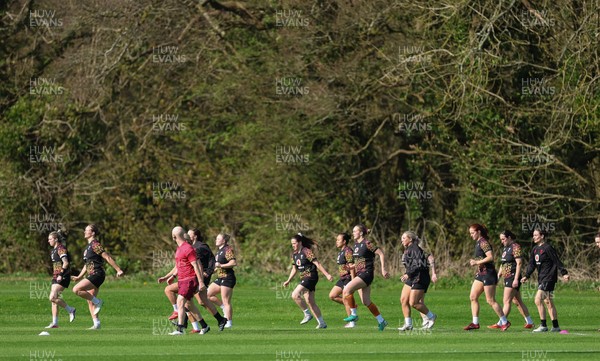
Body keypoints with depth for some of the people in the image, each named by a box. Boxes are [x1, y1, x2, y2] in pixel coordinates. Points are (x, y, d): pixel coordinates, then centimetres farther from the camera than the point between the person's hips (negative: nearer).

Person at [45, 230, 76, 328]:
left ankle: (70, 310, -4)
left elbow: (65, 263, -21)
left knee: (52, 297, -18)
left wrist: (61, 275, -25)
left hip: (63, 277, -10)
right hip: (56, 277, 10)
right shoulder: (53, 250, 17)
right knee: (53, 299, 5)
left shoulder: (61, 249, -13)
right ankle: (55, 323, 7)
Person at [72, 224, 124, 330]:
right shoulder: (88, 246, 17)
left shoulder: (95, 245, -12)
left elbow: (108, 257, -16)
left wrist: (118, 270, -20)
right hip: (92, 275, 10)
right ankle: (96, 324, 9)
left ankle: (97, 302, -9)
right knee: (90, 301, 8)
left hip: (97, 274, -10)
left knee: (76, 290, -19)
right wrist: (79, 277, 23)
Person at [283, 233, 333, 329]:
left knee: (295, 295, -20)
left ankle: (307, 314, -9)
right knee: (310, 302, 6)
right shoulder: (294, 254, 11)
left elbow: (317, 264, -16)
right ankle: (322, 323, 11)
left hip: (311, 277, -9)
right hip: (304, 278, 9)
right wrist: (288, 281, 16)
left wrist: (327, 275, -19)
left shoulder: (306, 252, -13)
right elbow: (294, 269, 22)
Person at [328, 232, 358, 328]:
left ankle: (352, 322, 1)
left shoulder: (347, 251, -15)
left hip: (348, 277, -10)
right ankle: (352, 306, 14)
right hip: (342, 279, 10)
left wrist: (353, 280, -22)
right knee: (332, 296, 7)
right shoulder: (341, 252, 15)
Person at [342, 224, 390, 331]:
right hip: (360, 274, 9)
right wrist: (352, 266, 7)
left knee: (347, 290, -20)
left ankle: (353, 315, -12)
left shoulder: (367, 244, -12)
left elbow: (381, 254, -13)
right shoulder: (356, 245, 13)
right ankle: (381, 321, 18)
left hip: (366, 274, -9)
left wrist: (383, 269, -18)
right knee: (366, 302, 9)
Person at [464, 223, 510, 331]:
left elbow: (490, 257, -25)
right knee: (473, 297, 6)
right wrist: (474, 261, 12)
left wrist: (477, 262, -19)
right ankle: (475, 323, 9)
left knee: (490, 300, -5)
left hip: (488, 273, -10)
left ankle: (504, 322, 4)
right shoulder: (478, 243, 14)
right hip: (481, 274, 10)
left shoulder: (483, 242, -15)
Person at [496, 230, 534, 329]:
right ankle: (529, 322, 18)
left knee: (507, 301, -12)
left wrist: (516, 279, -22)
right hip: (507, 277, 10)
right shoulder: (505, 248, 17)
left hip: (513, 277, -10)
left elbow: (519, 264, -18)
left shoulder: (515, 247, -12)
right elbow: (503, 265, 24)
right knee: (517, 301, 12)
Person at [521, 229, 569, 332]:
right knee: (548, 302, 11)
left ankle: (543, 326, -10)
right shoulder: (535, 249, 12)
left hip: (549, 277, -9)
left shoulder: (547, 248, -13)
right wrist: (526, 276, 6)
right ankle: (555, 326, 15)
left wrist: (564, 273, -18)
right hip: (541, 278, 9)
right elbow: (532, 264, 16)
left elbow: (557, 262, -14)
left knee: (538, 300, -13)